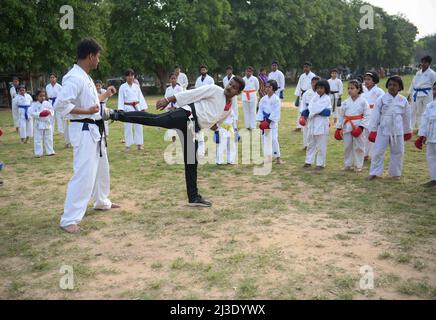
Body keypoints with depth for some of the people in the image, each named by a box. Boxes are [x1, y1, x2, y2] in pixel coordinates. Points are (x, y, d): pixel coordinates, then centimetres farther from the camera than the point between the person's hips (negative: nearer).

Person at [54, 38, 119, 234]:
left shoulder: (85, 77, 12)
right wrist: (86, 112, -27)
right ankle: (69, 219, -6)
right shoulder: (75, 78, -19)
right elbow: (60, 104, -26)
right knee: (84, 175, -12)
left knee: (101, 169, 24)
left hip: (95, 130, 11)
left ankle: (102, 202, 43)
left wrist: (105, 95, 21)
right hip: (84, 132, -11)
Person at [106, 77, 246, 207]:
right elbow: (192, 94, -2)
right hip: (186, 115, -5)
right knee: (155, 120, -29)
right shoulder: (215, 90, 3)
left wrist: (214, 126, 9)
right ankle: (116, 114, -34)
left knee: (191, 162, 9)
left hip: (192, 128, 6)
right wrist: (168, 99, -8)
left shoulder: (228, 109, 21)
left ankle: (194, 197, 16)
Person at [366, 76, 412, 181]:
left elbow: (406, 117, 10)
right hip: (383, 129, -2)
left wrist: (407, 131, 15)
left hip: (397, 130, 2)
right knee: (378, 151, 0)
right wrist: (373, 130, -5)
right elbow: (375, 115, -3)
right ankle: (375, 172, 12)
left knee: (398, 152, 10)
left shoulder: (403, 100, 2)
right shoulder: (381, 99, -4)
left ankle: (396, 173, 26)